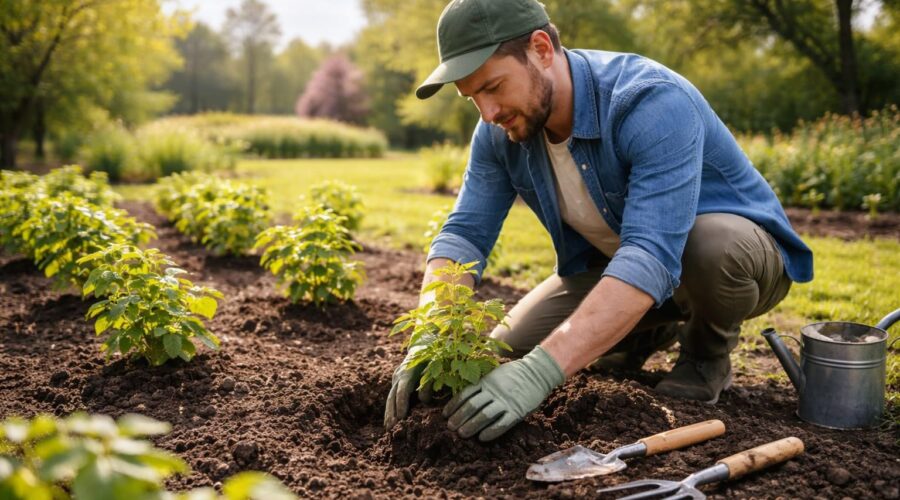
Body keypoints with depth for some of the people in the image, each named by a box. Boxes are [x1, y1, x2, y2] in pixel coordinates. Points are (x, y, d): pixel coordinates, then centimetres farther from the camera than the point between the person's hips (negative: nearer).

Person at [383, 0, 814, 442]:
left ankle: (707, 352, -5)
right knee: (506, 353, -6)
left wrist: (541, 372, -54)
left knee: (712, 246, -41)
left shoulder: (654, 104, -36)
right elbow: (464, 233, -16)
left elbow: (652, 258, -46)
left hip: (735, 249, -5)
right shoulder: (500, 132, -14)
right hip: (611, 260, 6)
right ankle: (655, 328, 18)